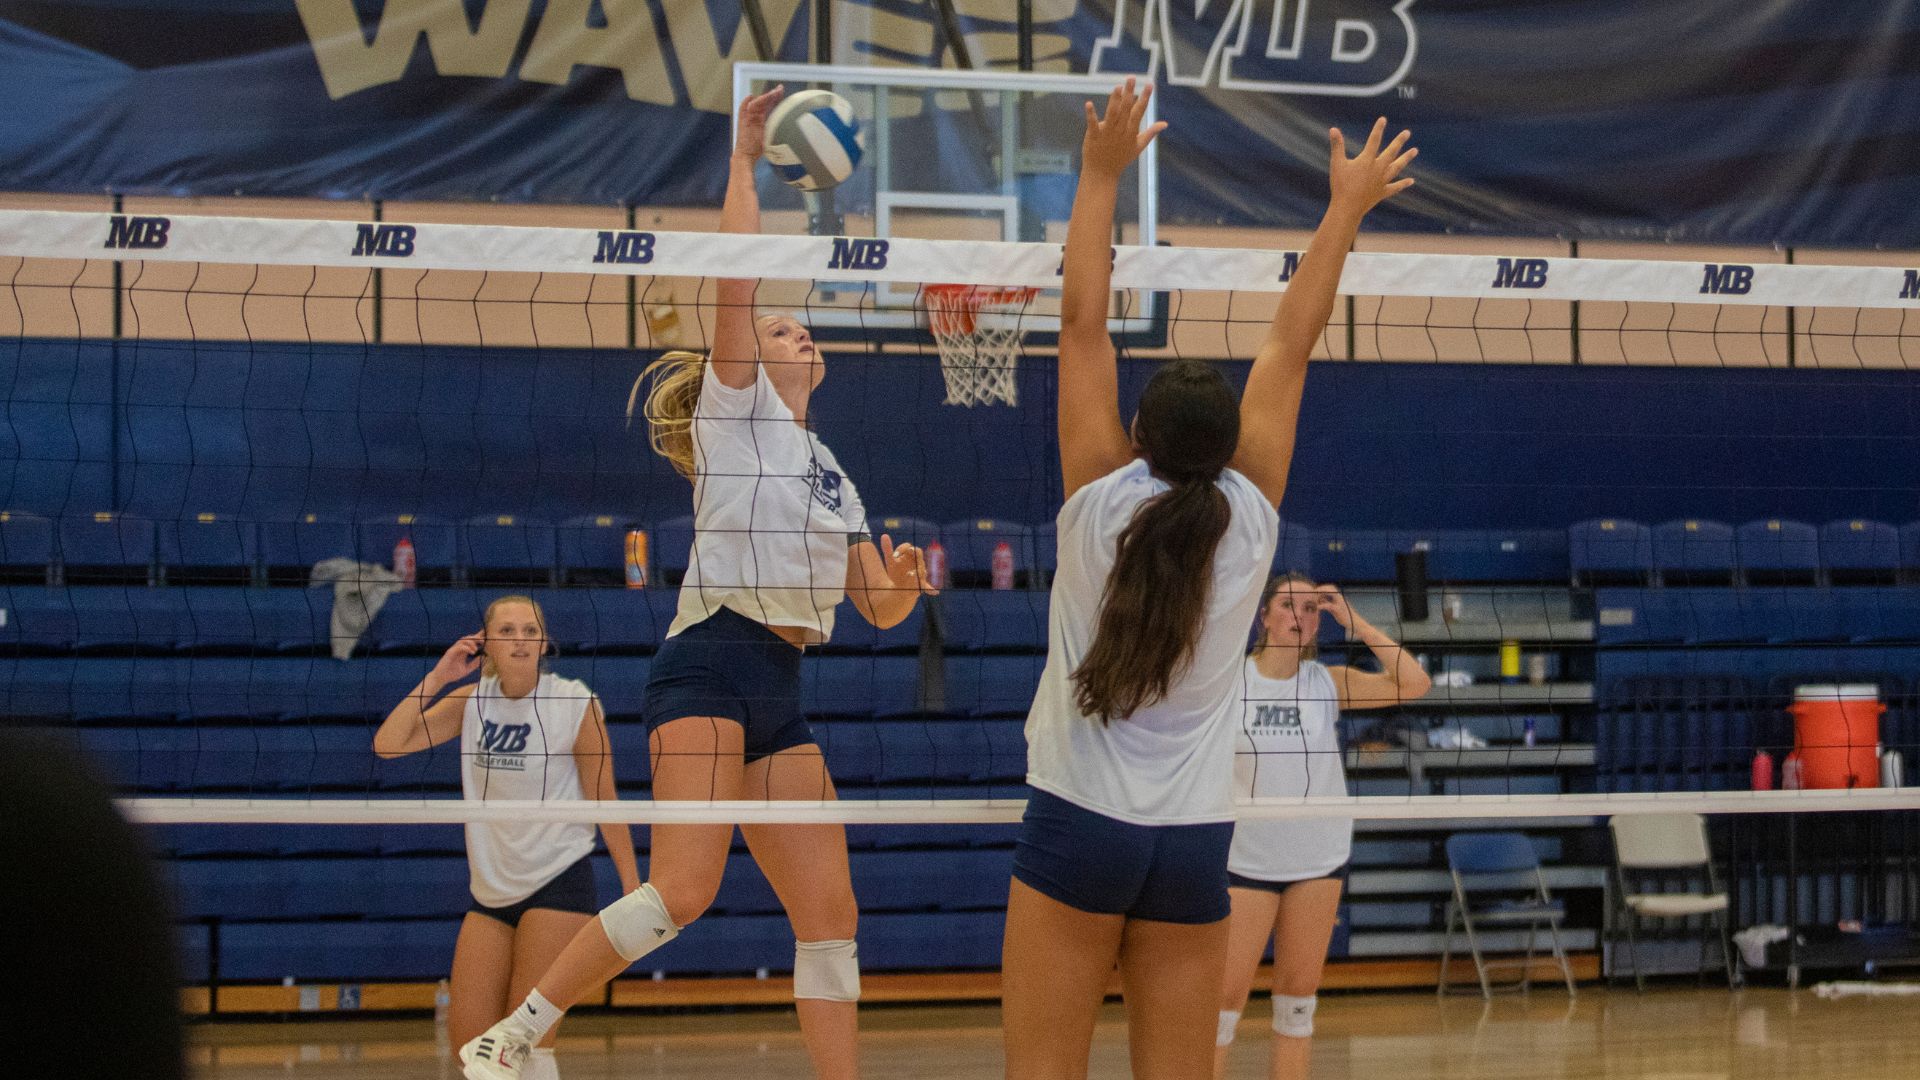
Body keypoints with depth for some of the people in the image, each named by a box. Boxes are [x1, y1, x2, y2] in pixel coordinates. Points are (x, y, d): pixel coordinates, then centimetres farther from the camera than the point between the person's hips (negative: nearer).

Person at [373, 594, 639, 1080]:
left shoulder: (575, 702, -10)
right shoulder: (472, 700, 2)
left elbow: (605, 799, -5)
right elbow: (388, 744, -5)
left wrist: (633, 888, -8)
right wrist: (437, 678, -12)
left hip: (558, 882, -5)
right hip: (491, 891, 5)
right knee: (468, 1039, 1)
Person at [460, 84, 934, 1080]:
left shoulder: (832, 477, 26)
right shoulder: (736, 407, 8)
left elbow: (880, 609, 23)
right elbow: (736, 278, -4)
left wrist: (904, 579, 2)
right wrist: (745, 158, 1)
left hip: (782, 688, 8)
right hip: (710, 664, -8)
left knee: (829, 911, 1)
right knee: (683, 890, -19)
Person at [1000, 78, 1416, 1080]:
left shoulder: (1099, 502, -6)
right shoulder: (1249, 519, -1)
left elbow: (1081, 321, -2)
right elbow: (1289, 345, 7)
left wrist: (1100, 174, 3)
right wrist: (1346, 208, 15)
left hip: (1077, 828, -3)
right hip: (1194, 842, 3)